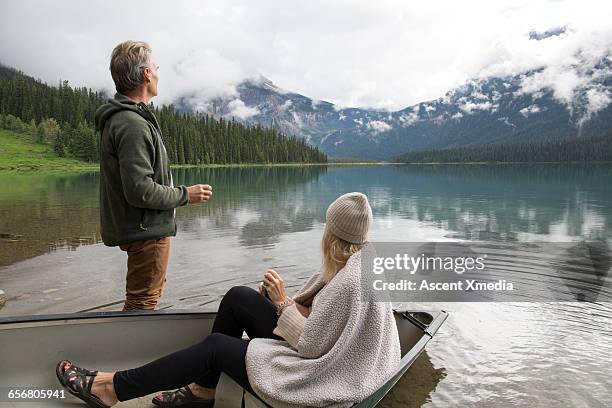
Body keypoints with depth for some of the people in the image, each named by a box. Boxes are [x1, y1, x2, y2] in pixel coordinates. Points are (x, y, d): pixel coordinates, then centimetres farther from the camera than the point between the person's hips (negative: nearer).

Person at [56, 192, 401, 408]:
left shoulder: (350, 281, -29)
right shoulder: (366, 259, 0)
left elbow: (311, 344, -25)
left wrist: (283, 302, -13)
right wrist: (285, 299, -8)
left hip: (319, 378, -9)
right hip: (323, 354, 9)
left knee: (216, 346, -7)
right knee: (238, 297, 1)